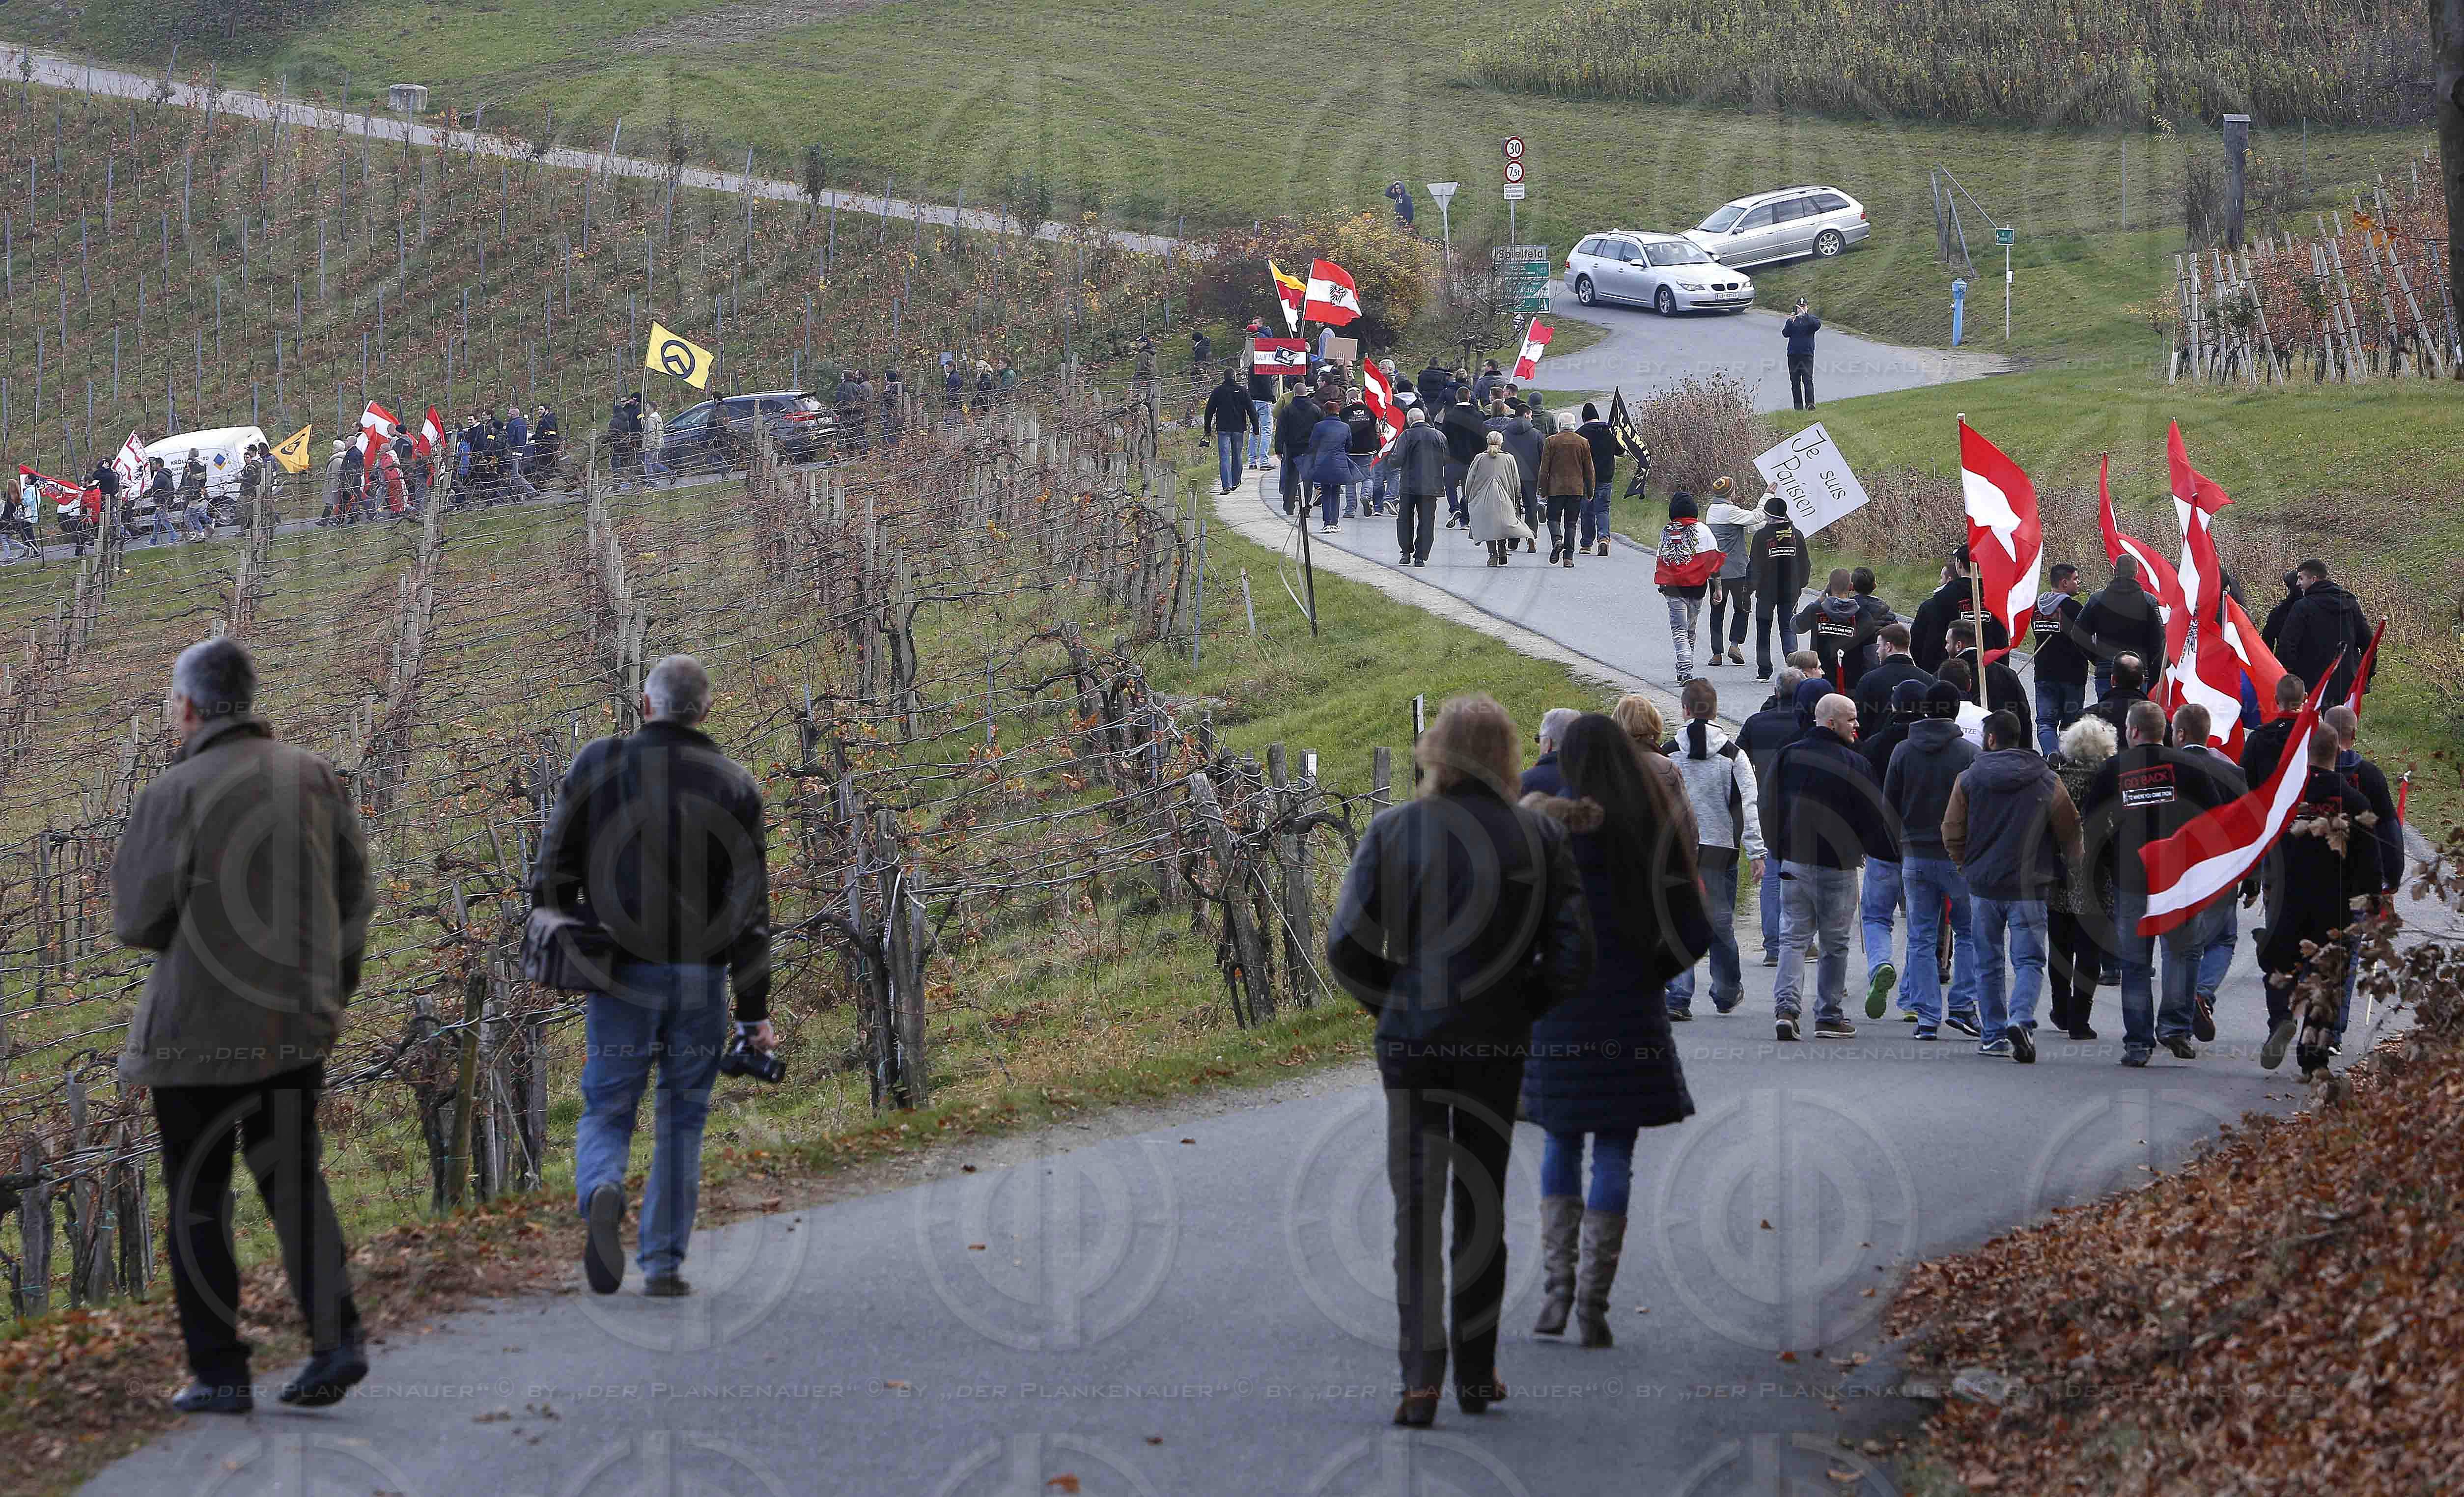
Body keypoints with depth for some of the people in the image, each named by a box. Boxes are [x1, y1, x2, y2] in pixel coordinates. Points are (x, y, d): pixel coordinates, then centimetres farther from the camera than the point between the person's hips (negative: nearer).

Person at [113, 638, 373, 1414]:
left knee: (198, 1199, 6)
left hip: (197, 1028, -5)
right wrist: (332, 989, 16)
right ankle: (335, 1332, -2)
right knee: (292, 1178, 14)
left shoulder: (176, 793, -14)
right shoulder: (316, 778, 2)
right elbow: (354, 894, 6)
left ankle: (219, 1370, 6)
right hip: (296, 1024, 5)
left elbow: (138, 920, -11)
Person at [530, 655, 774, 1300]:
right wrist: (754, 1013, 0)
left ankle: (602, 1196, -23)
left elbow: (553, 873, 0)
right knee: (682, 1120, 13)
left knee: (607, 1113, 8)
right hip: (702, 979, 0)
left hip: (619, 976, 0)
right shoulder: (734, 786, 1)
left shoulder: (598, 764, 0)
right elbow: (751, 911, -3)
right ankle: (663, 1263, 9)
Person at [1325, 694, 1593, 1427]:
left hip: (1411, 1038, -1)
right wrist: (1519, 1004, 8)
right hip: (1498, 1045, 1)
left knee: (1416, 1206, 3)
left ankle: (1422, 1374, -10)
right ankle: (1476, 1372, 19)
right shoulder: (1539, 836, -4)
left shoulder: (1394, 831, -5)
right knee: (1481, 1203, 14)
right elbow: (1573, 954, -6)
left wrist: (1395, 1001, 8)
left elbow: (1346, 947, -7)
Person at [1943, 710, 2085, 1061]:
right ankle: (2021, 1019, -22)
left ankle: (1993, 1034, 15)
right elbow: (2070, 830, 2)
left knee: (1988, 963, 13)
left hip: (1983, 886, 1)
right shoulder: (2047, 780, -1)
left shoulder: (1970, 779, -1)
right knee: (2029, 960, 1)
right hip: (2030, 887, -1)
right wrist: (2074, 860, 21)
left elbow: (1952, 834, 0)